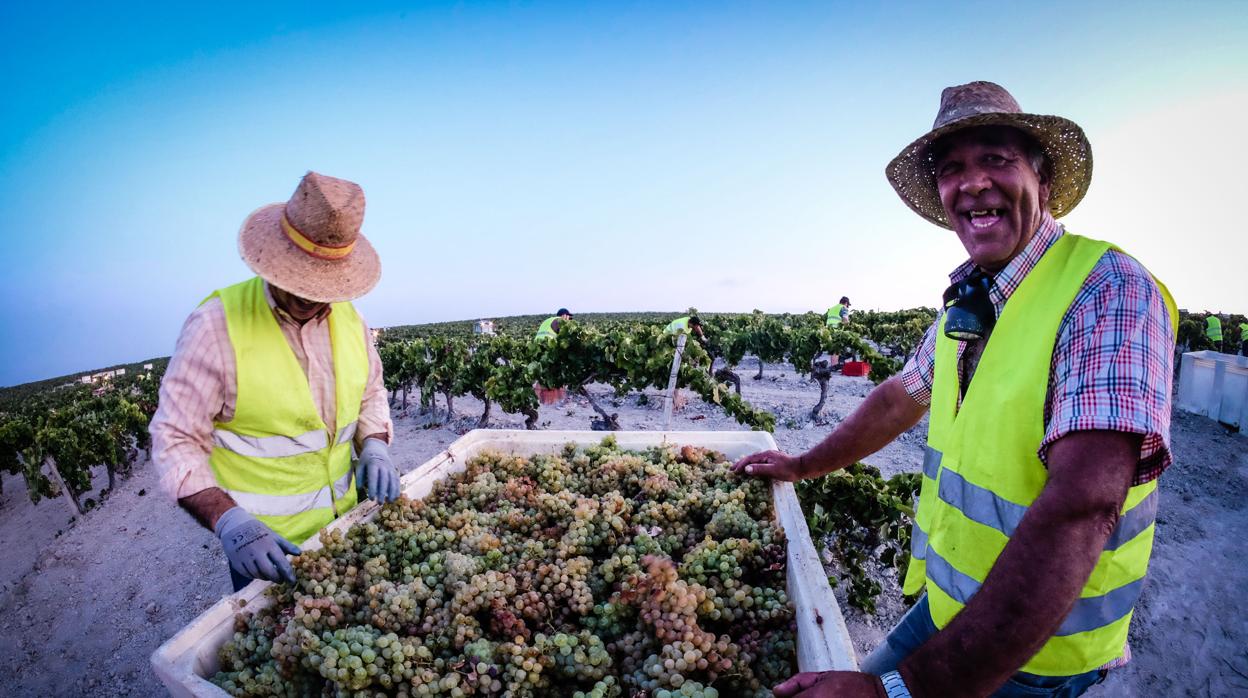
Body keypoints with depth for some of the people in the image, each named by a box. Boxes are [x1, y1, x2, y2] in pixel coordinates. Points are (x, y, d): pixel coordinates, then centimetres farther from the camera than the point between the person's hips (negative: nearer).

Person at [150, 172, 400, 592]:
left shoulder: (347, 317, -4)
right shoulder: (217, 325, -19)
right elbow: (177, 441, -16)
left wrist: (374, 447, -9)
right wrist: (230, 523, -28)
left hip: (343, 521, 5)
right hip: (264, 542, -5)